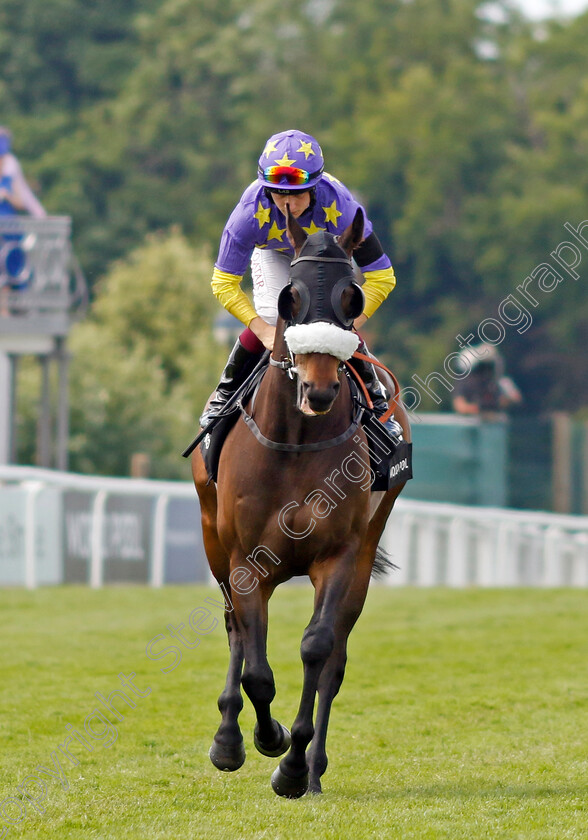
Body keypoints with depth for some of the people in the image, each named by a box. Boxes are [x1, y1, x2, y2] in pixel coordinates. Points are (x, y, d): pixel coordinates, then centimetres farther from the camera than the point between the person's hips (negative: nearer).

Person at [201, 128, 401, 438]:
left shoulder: (339, 206, -43)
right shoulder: (252, 211, -41)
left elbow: (381, 278, -35)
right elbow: (224, 283, -32)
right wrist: (265, 331, -41)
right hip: (273, 252, 0)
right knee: (269, 322, -17)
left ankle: (376, 404, 10)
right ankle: (224, 398, 9)